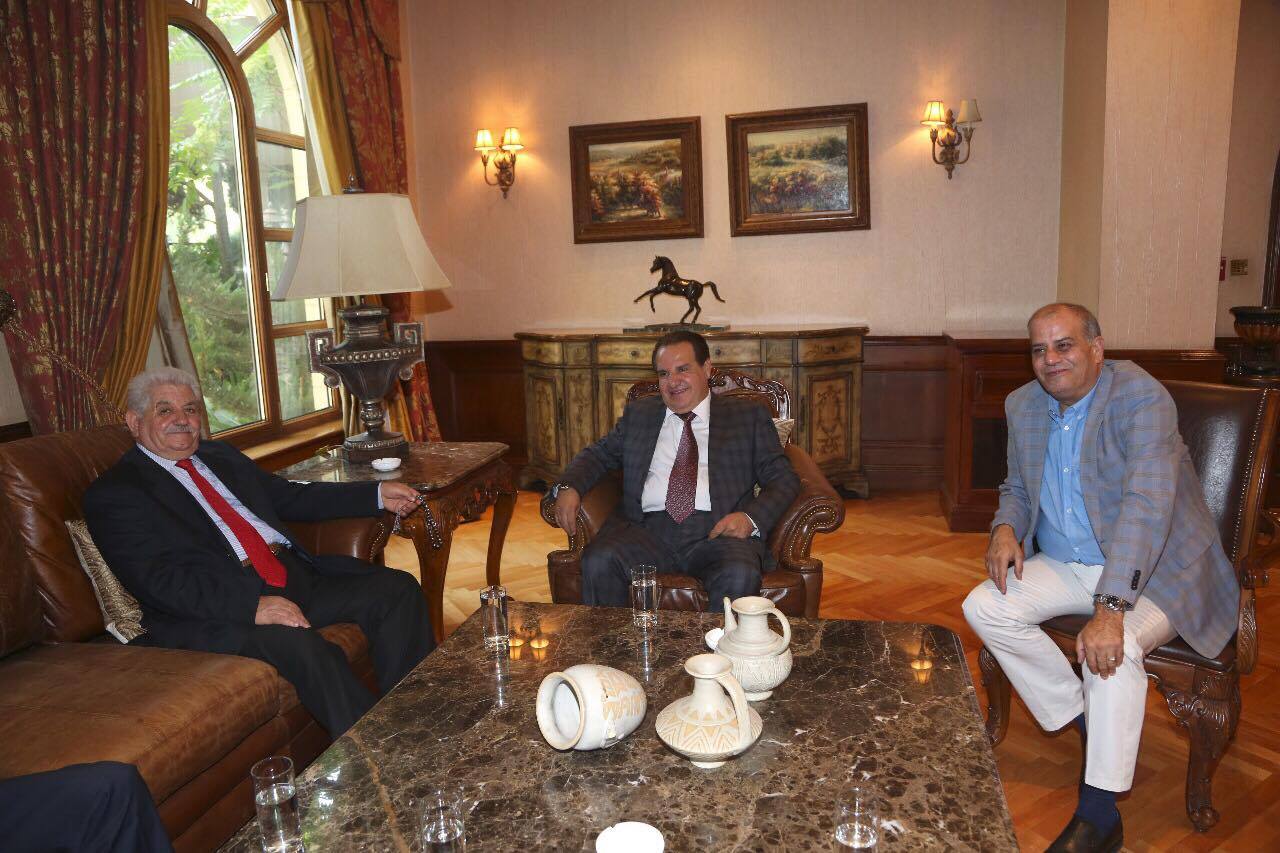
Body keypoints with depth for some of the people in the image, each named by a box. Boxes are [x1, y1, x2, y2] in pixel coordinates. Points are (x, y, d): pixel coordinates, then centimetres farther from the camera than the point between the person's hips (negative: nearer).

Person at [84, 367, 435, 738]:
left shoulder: (220, 456, 21)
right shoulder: (112, 494, -1)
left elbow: (290, 496, 24)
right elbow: (160, 581, -13)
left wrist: (377, 495, 14)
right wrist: (251, 605, -25)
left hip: (295, 574, 8)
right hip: (223, 607, -7)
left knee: (397, 588, -7)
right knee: (299, 644, -35)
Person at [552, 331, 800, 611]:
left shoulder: (748, 415, 14)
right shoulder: (638, 413, 22)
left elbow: (783, 479, 9)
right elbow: (599, 454, 24)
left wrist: (751, 518, -11)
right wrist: (569, 487, 1)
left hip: (717, 530, -2)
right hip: (646, 528, 2)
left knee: (739, 575, -34)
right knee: (598, 561, -27)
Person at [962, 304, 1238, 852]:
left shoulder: (1140, 397, -19)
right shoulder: (1023, 406, 2)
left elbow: (1147, 504, -30)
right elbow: (1017, 488, 16)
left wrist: (1110, 608, -39)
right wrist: (1006, 528, -9)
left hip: (1156, 570, -6)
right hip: (1068, 566, 7)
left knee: (1111, 648, -32)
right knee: (985, 607, -13)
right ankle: (1086, 721, 3)